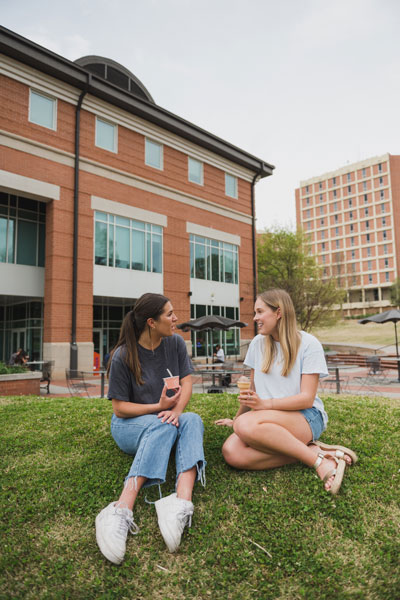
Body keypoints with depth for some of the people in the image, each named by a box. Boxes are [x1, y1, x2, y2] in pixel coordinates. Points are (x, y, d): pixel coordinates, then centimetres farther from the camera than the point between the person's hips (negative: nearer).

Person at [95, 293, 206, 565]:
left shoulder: (175, 343, -1)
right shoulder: (123, 356, -13)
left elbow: (187, 382, -4)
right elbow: (120, 407, -10)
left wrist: (176, 410, -23)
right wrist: (159, 407, -22)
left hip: (166, 421, 4)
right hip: (129, 425, -3)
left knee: (193, 420, -30)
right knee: (163, 426, -37)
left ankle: (182, 501, -52)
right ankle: (122, 511, -51)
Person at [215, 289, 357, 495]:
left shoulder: (308, 344, -6)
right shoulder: (258, 343, 9)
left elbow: (307, 398, -11)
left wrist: (266, 404, -23)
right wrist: (235, 418, 20)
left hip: (306, 417, -5)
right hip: (268, 418, 5)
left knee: (245, 425, -35)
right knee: (231, 453, -27)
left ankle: (318, 459, -20)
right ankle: (308, 450, -16)